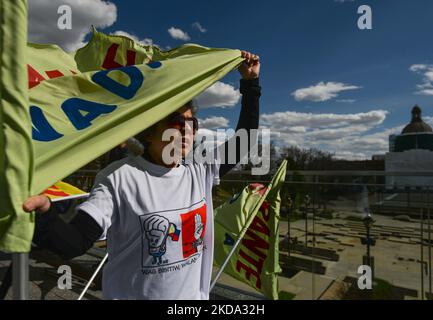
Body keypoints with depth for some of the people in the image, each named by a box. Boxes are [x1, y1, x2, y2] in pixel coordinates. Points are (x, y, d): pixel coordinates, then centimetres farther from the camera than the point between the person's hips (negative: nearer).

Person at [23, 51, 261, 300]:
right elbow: (74, 243, -22)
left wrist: (251, 83, 2)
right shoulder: (119, 178, -18)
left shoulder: (200, 172, -5)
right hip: (133, 294, -4)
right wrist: (42, 215, -43)